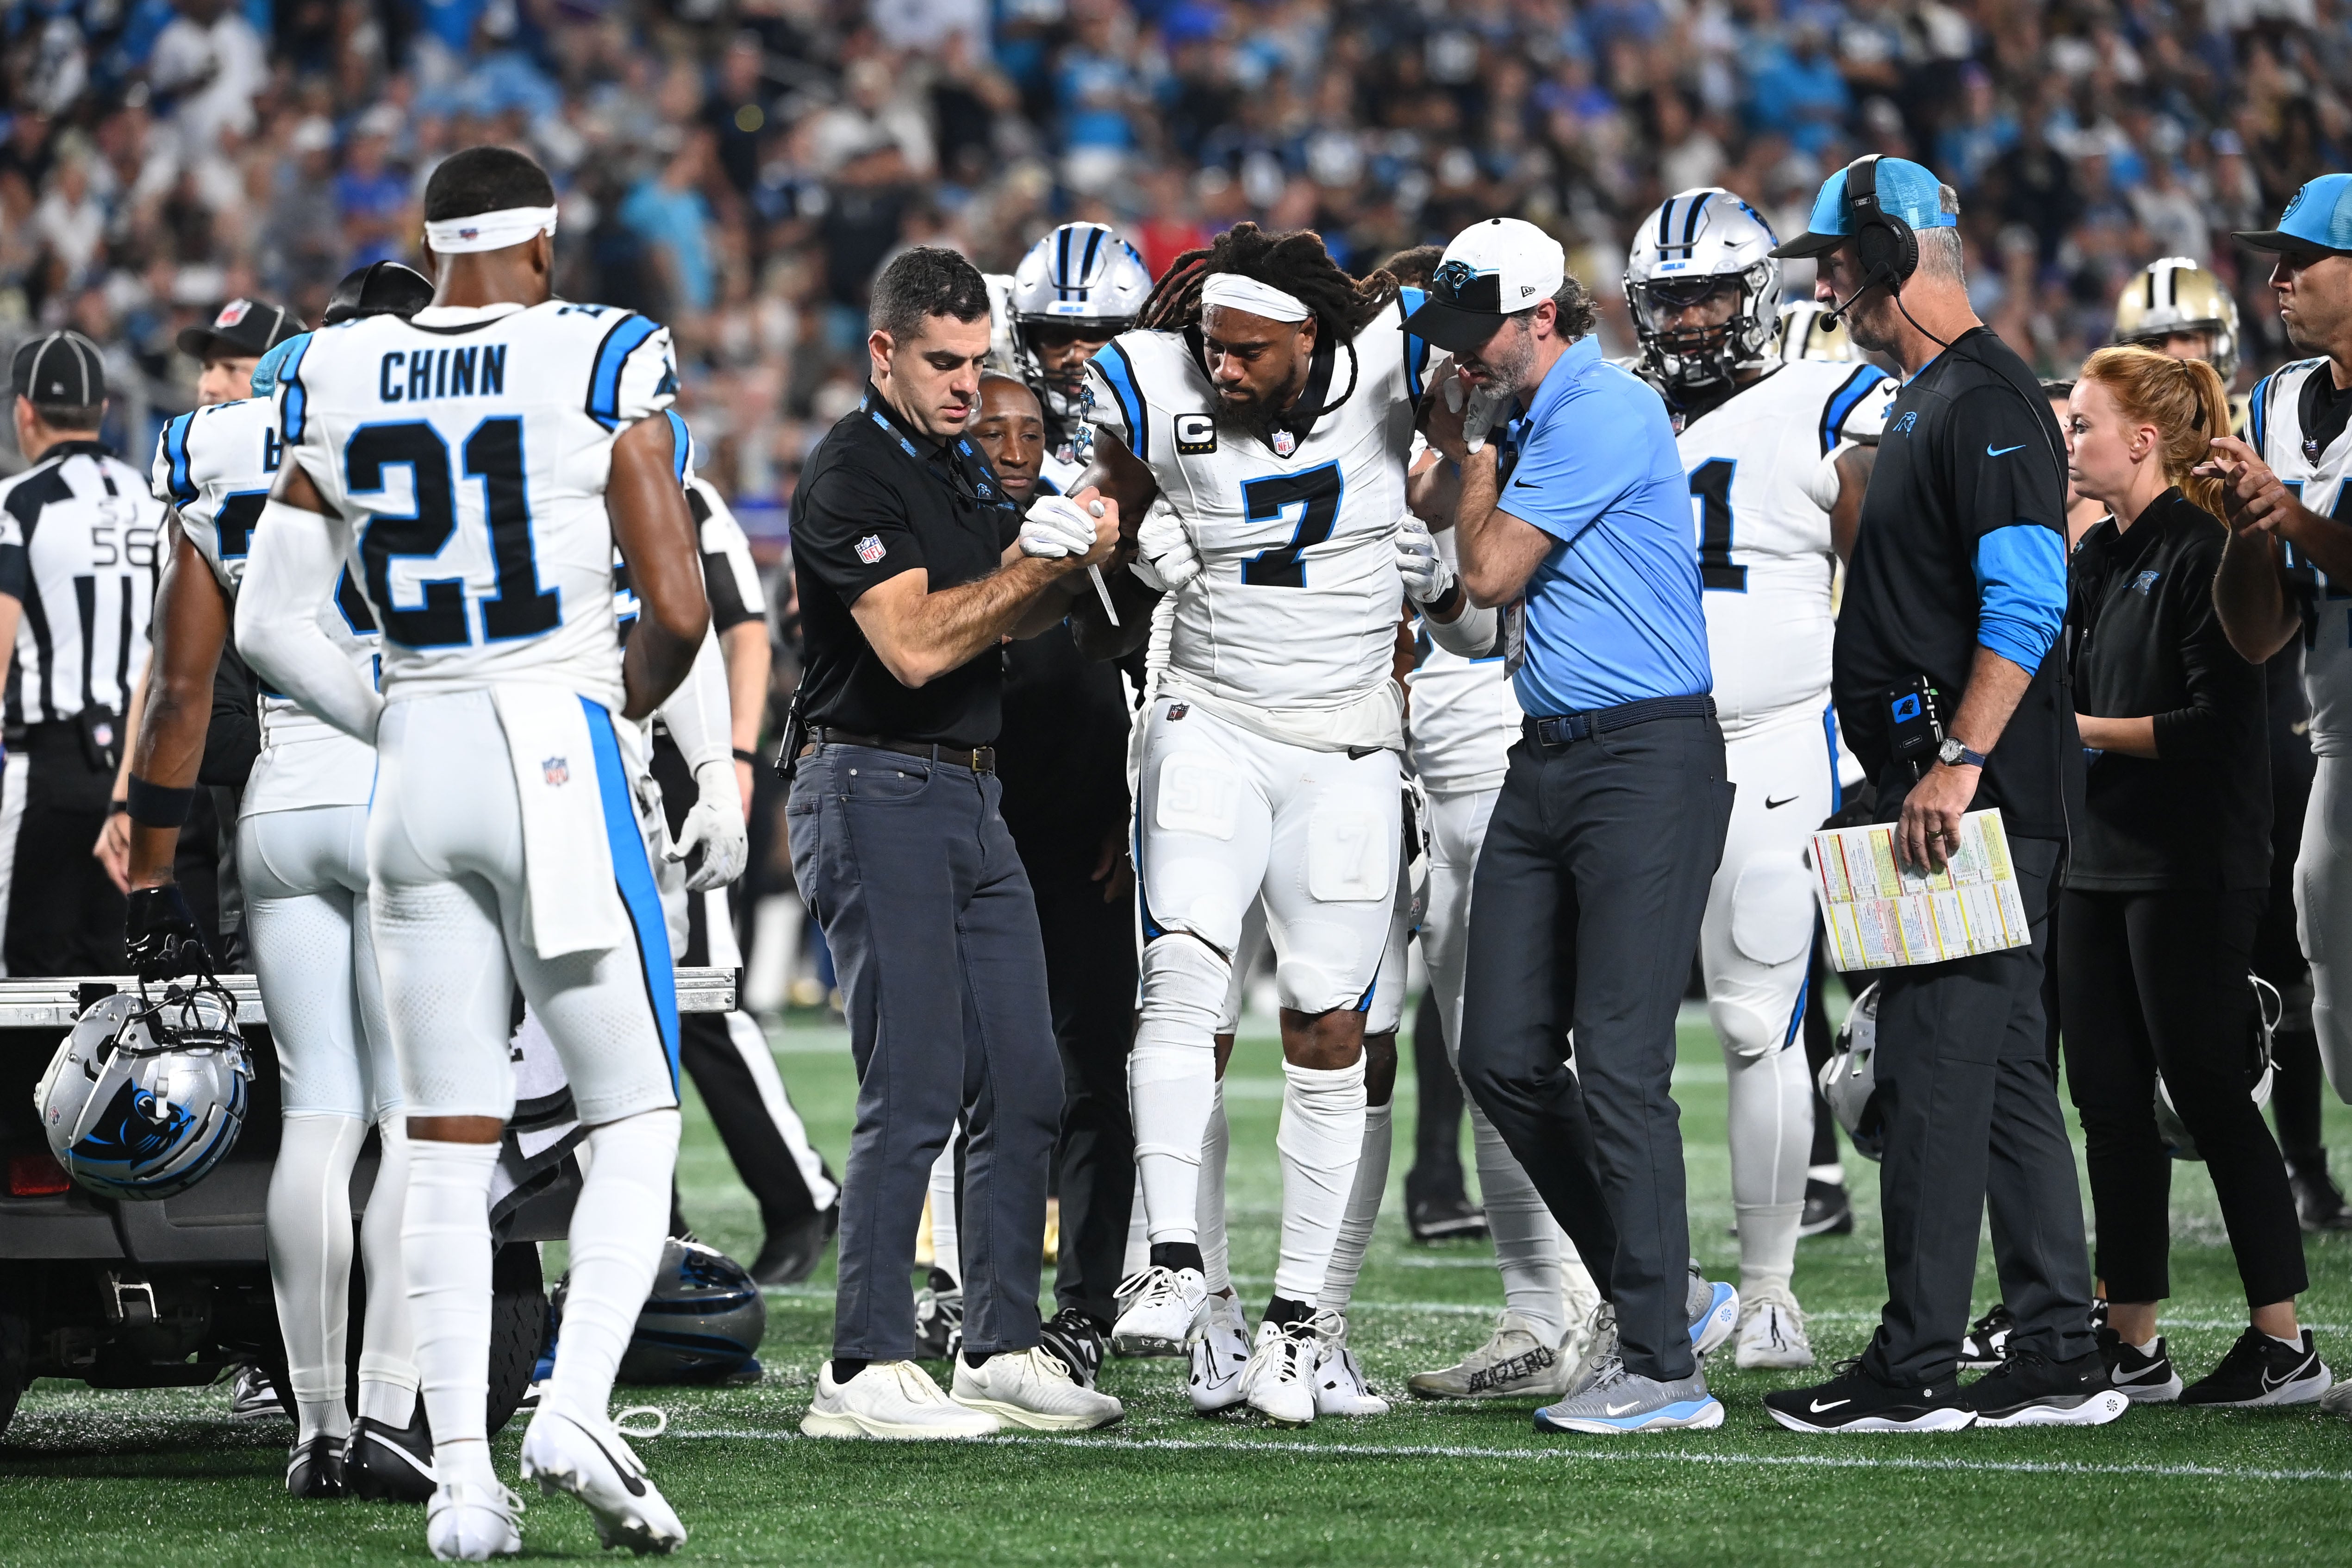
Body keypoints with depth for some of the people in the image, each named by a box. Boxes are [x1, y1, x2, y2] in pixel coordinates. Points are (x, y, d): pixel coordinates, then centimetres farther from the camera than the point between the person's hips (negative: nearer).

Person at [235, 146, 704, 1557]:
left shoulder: (338, 384, 6)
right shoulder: (599, 363, -5)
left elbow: (274, 625, 7)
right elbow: (678, 606, -8)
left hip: (419, 761, 4)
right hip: (558, 753, -4)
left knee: (449, 1144, 7)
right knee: (636, 1118, 5)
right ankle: (578, 1406, -15)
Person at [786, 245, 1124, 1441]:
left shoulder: (962, 464, 16)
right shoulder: (850, 475, -12)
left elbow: (1017, 620, 20)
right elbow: (915, 646, -20)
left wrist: (1077, 559, 1)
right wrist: (1035, 564, -18)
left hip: (971, 799, 9)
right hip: (875, 791, -9)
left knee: (1024, 1087, 7)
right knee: (915, 1091, -11)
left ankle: (1003, 1350, 13)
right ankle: (865, 1373, -8)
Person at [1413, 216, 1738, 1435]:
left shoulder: (1606, 415, -14)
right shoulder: (1531, 421, 15)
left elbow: (1488, 572, -13)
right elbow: (1492, 592, 24)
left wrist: (1472, 452, 2)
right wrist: (1467, 451, 14)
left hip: (1648, 757, -10)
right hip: (1547, 761, 10)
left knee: (1619, 1063, -10)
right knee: (1504, 1059, 6)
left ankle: (1662, 1366, -5)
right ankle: (1656, 1300, 18)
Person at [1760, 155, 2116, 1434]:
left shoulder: (1986, 403, -13)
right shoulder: (1929, 400, 19)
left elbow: (2026, 601, -22)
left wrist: (1957, 764, -27)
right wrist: (1916, 773, 22)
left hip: (1977, 801, -11)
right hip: (1961, 800, 11)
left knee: (1935, 1072, -9)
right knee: (2003, 1076, 10)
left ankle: (1914, 1369, -7)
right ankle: (2060, 1361, 13)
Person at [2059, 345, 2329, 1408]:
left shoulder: (2204, 551, -11)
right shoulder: (2093, 559, 15)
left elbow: (2219, 721, -17)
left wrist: (2090, 731, -11)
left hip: (2192, 870, -9)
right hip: (2100, 860, 9)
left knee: (2209, 1095, -7)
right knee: (2109, 1100, 8)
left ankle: (2285, 1346, -2)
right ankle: (2133, 1347, 12)